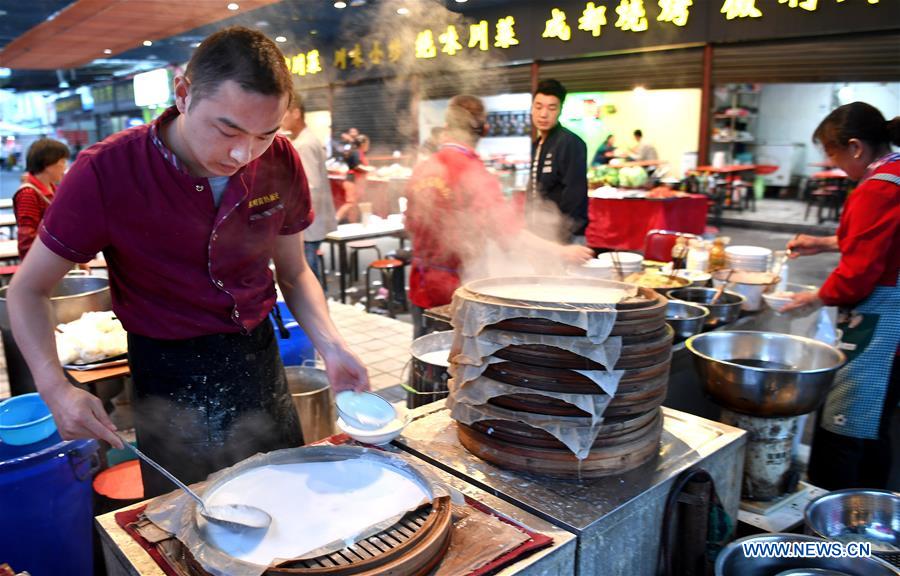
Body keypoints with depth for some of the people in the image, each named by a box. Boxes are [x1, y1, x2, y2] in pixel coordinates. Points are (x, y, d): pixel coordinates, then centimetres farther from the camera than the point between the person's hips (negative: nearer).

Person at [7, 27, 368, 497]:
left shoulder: (280, 163, -10)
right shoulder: (105, 172, -20)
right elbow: (28, 290, -9)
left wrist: (330, 345, -13)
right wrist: (56, 388, -24)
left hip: (259, 359, 4)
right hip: (170, 380, -3)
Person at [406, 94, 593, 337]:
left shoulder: (422, 169, 2)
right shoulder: (474, 174, -17)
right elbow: (508, 232, -21)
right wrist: (562, 252, -15)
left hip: (421, 288, 6)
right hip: (456, 289, -5)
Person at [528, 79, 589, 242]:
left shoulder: (571, 143, -15)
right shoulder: (537, 144, 13)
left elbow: (574, 194, -21)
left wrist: (561, 237, -21)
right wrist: (531, 226, 13)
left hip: (564, 236, -9)